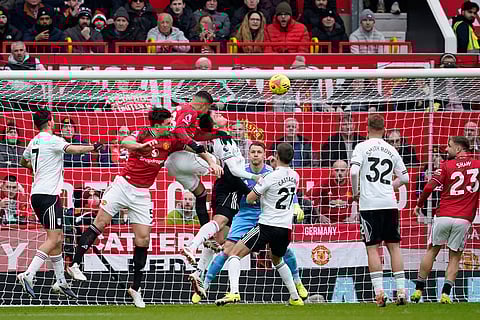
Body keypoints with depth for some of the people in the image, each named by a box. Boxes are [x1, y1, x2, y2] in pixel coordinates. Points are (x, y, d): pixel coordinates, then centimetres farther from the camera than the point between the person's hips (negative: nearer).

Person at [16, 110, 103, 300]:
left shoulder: (34, 142, 16)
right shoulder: (52, 140, -10)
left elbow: (23, 162, 34)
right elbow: (71, 149, -28)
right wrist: (92, 148, -21)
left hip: (36, 195, 9)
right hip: (49, 195, -9)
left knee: (58, 238, 14)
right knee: (53, 239, -12)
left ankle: (61, 281, 16)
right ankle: (28, 275, -23)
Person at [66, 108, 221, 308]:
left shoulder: (171, 140, 1)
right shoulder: (142, 134, -11)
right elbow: (125, 142, -31)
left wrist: (209, 161, -4)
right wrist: (141, 145, -51)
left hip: (142, 194, 4)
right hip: (123, 185, -4)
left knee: (143, 239, -2)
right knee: (100, 224, -9)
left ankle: (136, 288, 6)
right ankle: (75, 265, 0)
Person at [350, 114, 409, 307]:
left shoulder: (363, 147, -2)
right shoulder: (391, 150, 10)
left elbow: (353, 171, -15)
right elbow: (404, 177, 14)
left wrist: (355, 193, 0)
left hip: (369, 204, -3)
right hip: (390, 203, 3)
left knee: (372, 248, 0)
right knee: (394, 246, 9)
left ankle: (379, 292, -7)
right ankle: (401, 291, 5)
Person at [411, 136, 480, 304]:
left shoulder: (446, 166, -2)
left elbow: (429, 187, -6)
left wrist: (419, 205, 8)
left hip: (443, 216, 0)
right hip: (463, 219, 0)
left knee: (432, 251, 14)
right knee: (454, 257, 8)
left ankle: (418, 290, 17)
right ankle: (445, 294, -4)